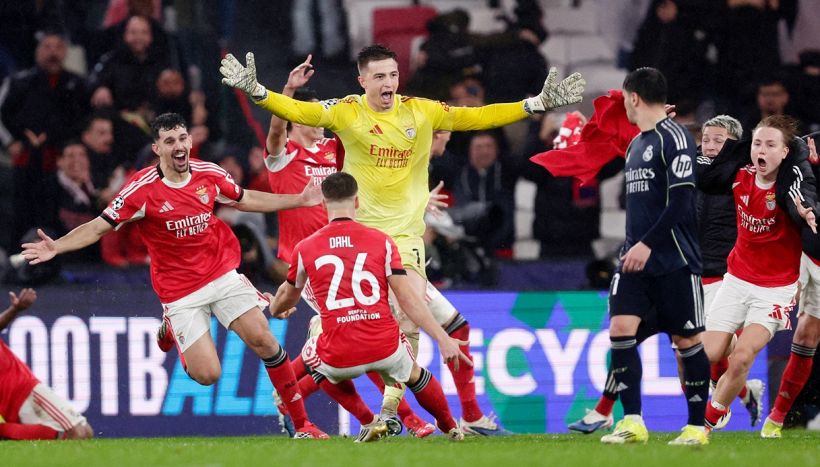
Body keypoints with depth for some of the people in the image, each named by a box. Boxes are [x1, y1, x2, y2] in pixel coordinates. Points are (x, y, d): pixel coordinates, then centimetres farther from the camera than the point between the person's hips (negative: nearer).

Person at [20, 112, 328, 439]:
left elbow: (246, 200, 18)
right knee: (206, 374, -10)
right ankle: (171, 330, 25)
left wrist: (299, 201, 18)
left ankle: (301, 422, 2)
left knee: (262, 339, -12)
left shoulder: (209, 174, -2)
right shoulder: (143, 189, -15)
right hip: (179, 289, -3)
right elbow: (99, 227, -12)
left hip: (222, 274, 3)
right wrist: (56, 247, -27)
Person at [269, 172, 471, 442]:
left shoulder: (305, 250, 5)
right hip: (385, 348, 1)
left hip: (339, 359, -1)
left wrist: (276, 309, 50)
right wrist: (443, 339, -2)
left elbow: (287, 297, 26)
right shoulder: (381, 241, 2)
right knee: (414, 374, 35)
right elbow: (407, 300, -4)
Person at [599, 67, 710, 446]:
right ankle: (633, 422, -6)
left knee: (686, 339, 0)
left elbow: (681, 199, -17)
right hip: (637, 257, 8)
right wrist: (632, 247, 18)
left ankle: (697, 425, 9)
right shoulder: (635, 145, 17)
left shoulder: (674, 138, -10)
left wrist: (647, 244, -20)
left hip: (674, 259, -7)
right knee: (621, 328, -7)